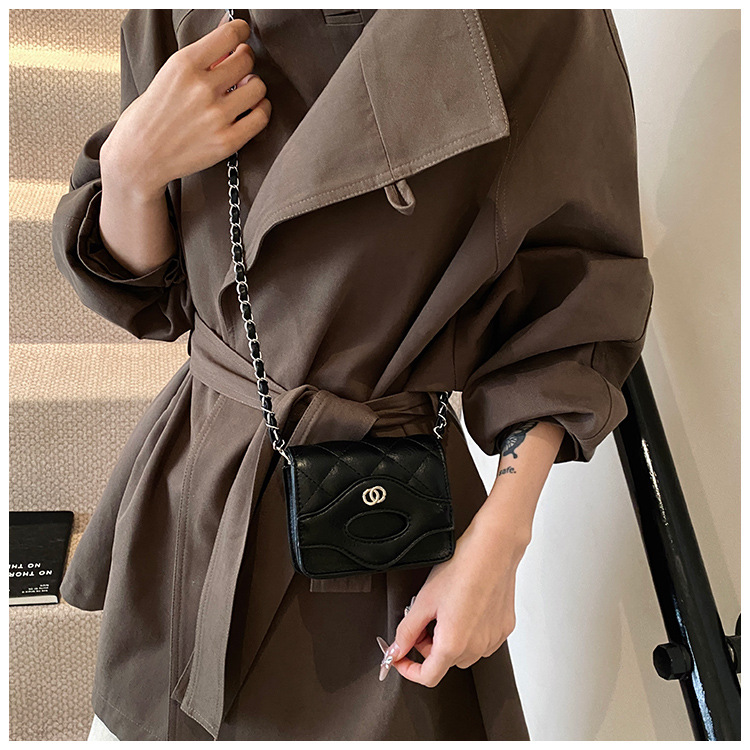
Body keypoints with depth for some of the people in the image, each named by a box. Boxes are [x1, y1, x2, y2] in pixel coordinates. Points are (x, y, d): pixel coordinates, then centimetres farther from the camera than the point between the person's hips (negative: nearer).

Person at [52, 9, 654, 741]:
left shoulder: (538, 24, -13)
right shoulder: (178, 22, -1)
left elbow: (570, 305, -8)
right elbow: (146, 296, 5)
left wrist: (498, 541, -14)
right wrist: (128, 167, -16)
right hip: (191, 482, 5)